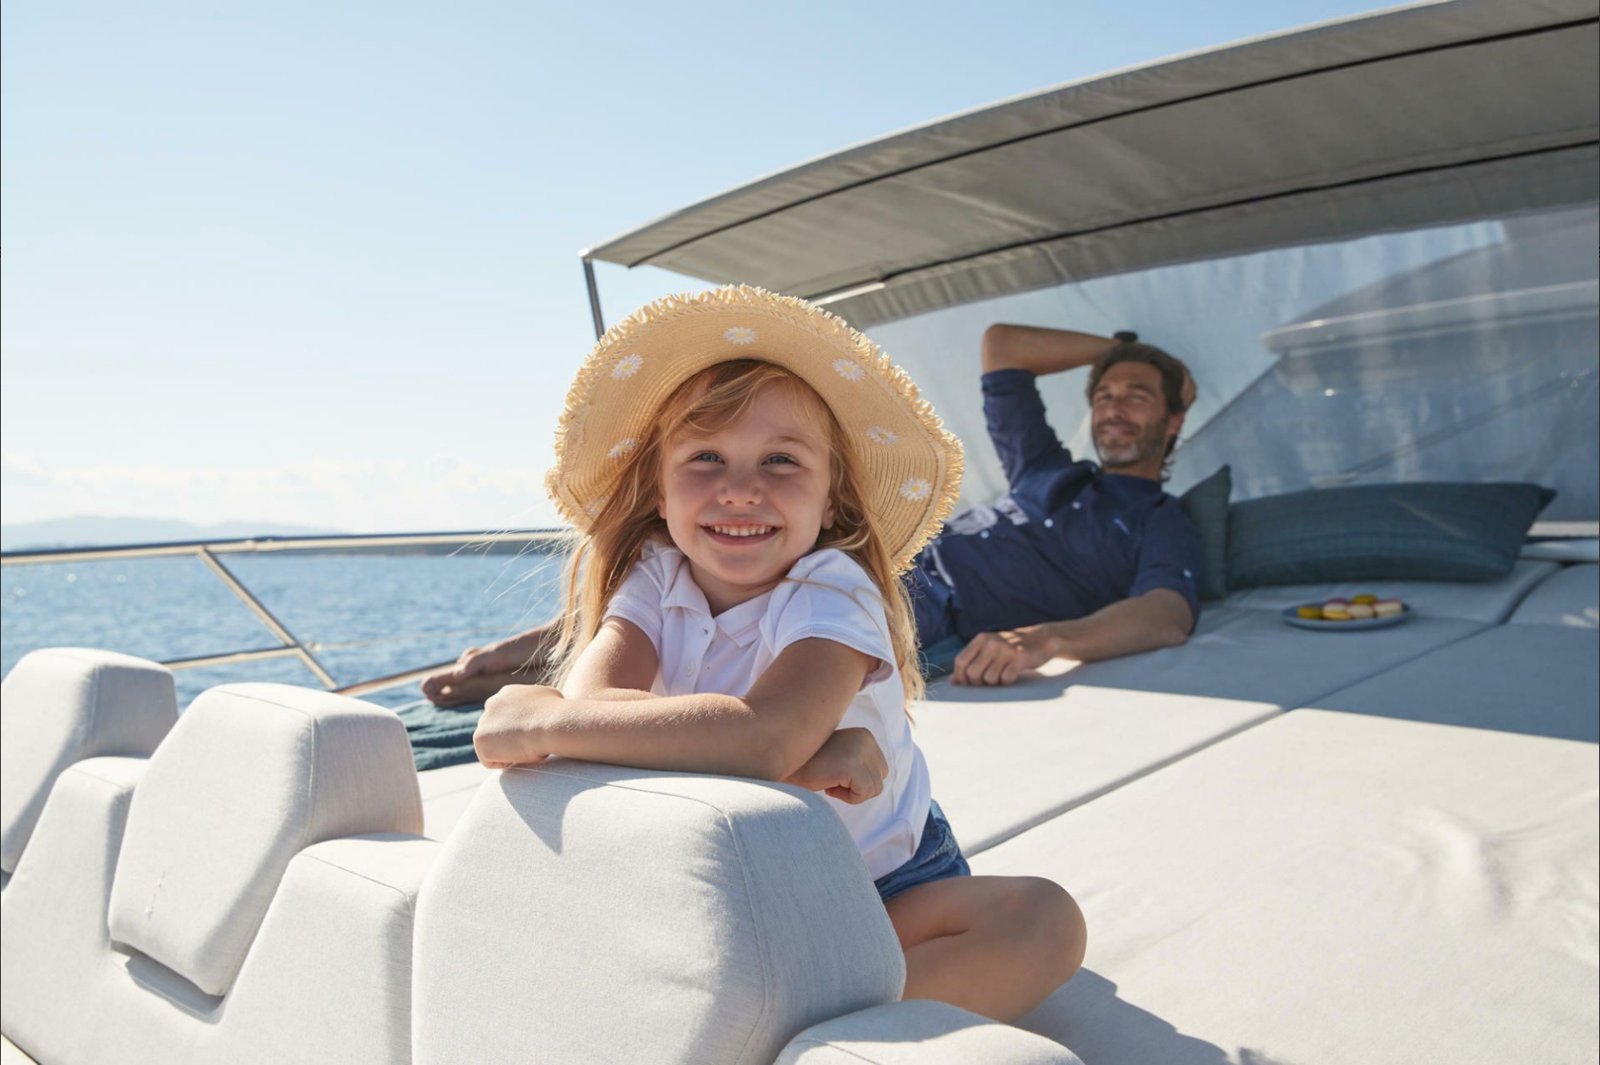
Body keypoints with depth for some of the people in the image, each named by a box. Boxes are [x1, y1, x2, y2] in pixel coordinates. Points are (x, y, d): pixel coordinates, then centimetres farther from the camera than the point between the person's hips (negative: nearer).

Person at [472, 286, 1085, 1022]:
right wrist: (795, 758, -38)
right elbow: (588, 701, -28)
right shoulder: (655, 578, -9)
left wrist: (541, 721, -36)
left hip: (881, 890, -3)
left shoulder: (831, 593, -23)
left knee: (1043, 922, -28)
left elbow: (762, 736, -42)